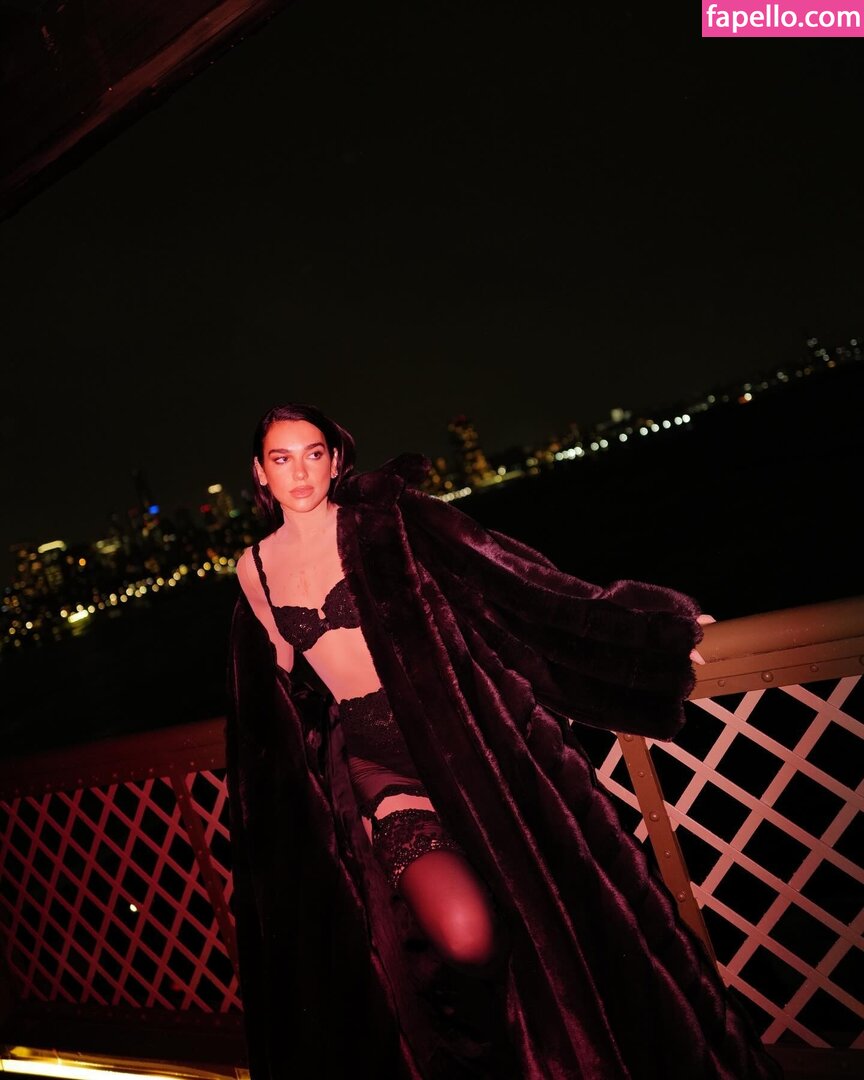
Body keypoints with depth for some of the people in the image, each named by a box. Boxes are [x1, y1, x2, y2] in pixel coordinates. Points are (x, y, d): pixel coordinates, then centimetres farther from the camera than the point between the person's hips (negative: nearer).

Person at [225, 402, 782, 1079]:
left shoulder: (382, 523, -3)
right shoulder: (255, 570, 8)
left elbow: (514, 576, -5)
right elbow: (280, 689, 18)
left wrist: (650, 629, -5)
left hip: (456, 731, -1)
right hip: (371, 757, 1)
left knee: (536, 906, -3)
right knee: (463, 935, -17)